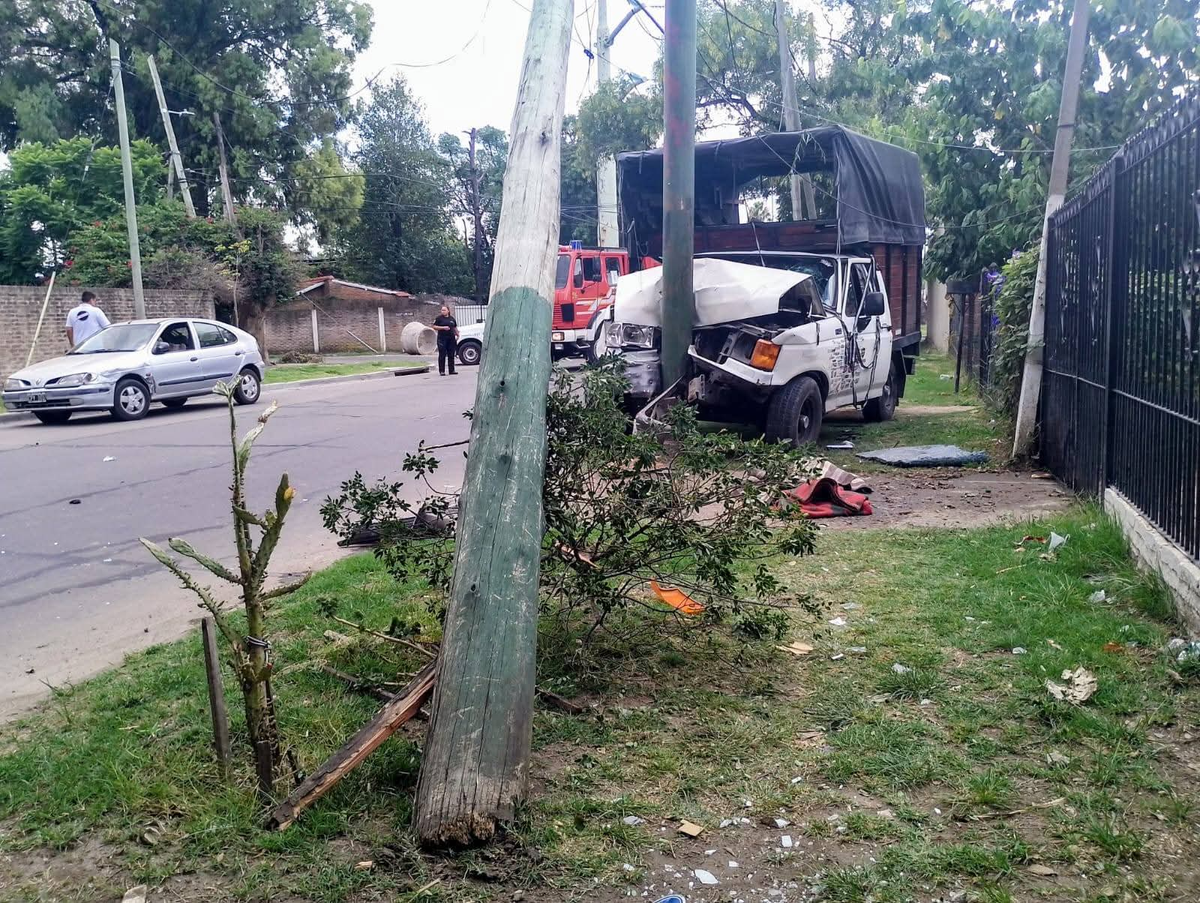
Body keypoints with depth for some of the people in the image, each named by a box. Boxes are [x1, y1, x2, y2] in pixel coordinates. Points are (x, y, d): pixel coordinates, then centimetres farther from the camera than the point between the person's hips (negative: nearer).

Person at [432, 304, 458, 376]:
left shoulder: (452, 319, 14)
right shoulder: (439, 318, 0)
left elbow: (455, 328, 23)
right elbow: (434, 327, -4)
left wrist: (457, 334, 11)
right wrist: (443, 328, -14)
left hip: (451, 338, 5)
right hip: (442, 339, -5)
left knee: (451, 355, 7)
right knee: (442, 355, -4)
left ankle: (452, 370, 13)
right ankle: (442, 371, -1)